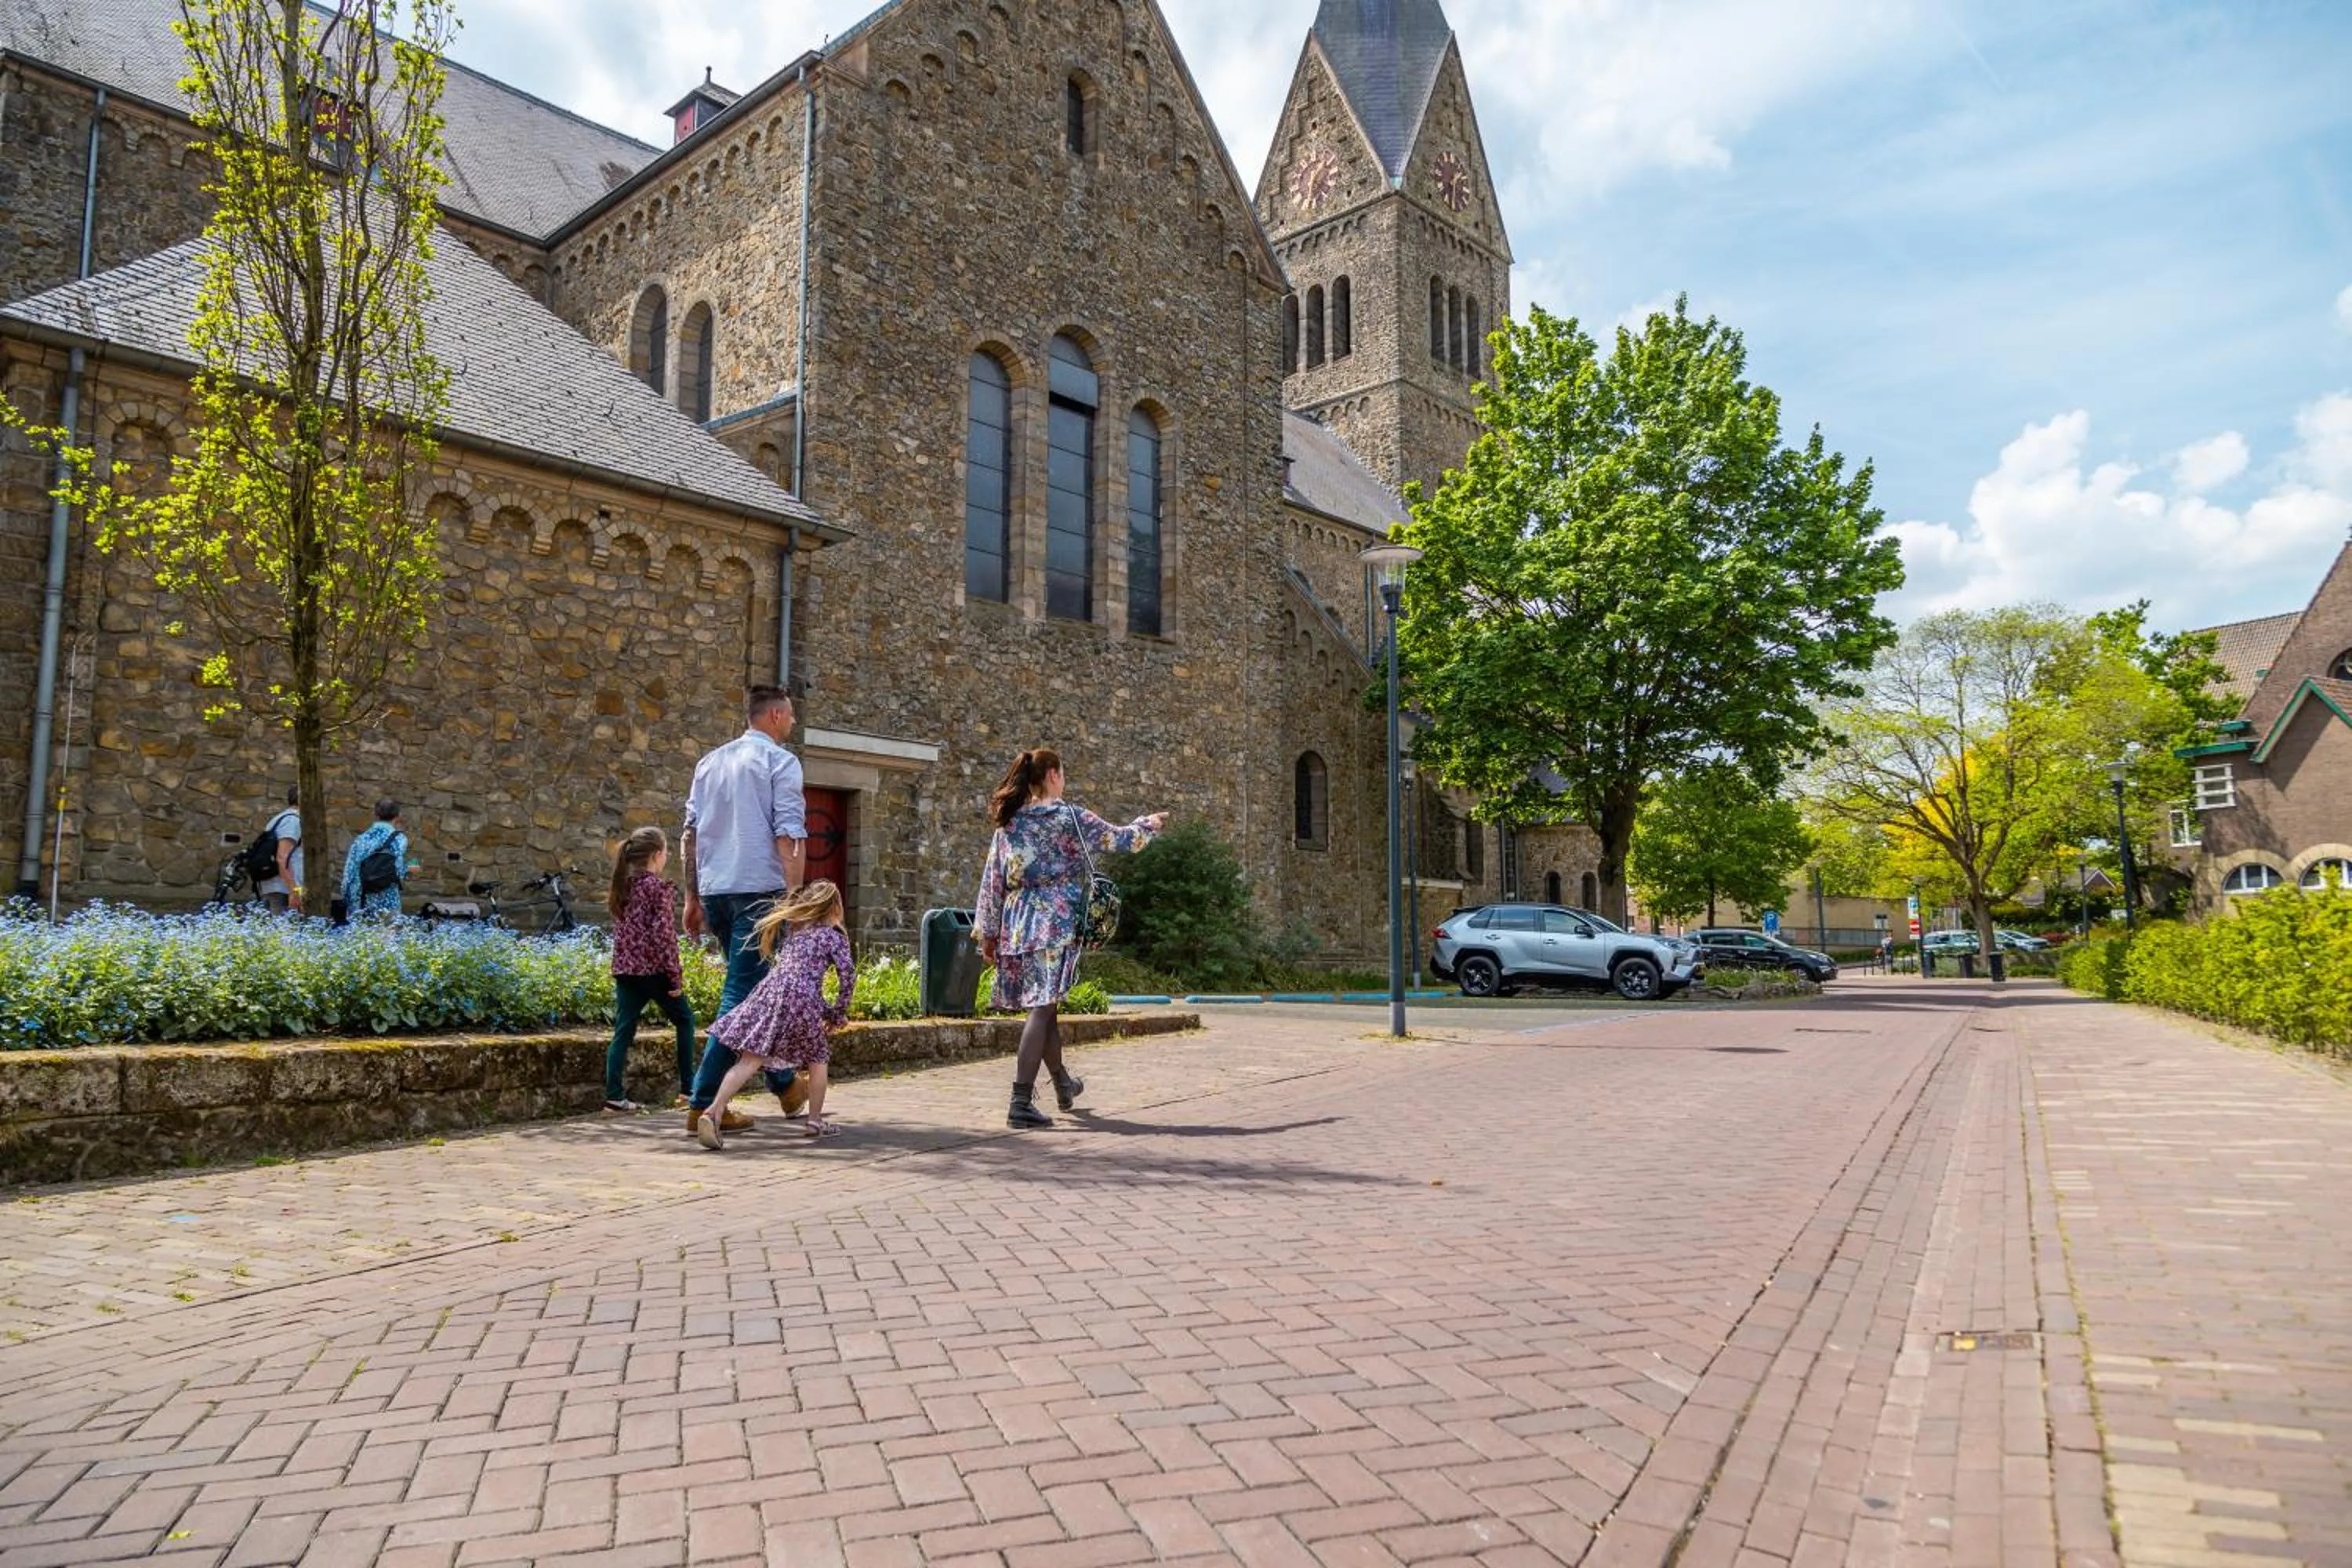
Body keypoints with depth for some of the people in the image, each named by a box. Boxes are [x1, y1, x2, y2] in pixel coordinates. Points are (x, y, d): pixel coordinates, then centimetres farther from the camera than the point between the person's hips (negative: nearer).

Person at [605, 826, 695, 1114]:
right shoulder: (660, 888, -11)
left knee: (623, 1031, 5)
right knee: (684, 1019, 11)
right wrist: (676, 975, -13)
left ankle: (614, 1096, 0)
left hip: (625, 969, 6)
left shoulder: (622, 887, 10)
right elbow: (664, 934, -16)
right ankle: (688, 1087, 14)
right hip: (654, 969, -6)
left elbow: (622, 931, 14)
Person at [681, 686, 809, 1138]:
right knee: (741, 994, -6)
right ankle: (703, 1105, -9)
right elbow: (788, 836, -12)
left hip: (715, 892, 7)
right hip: (758, 888, -7)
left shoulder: (710, 761, 17)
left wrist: (692, 898, 18)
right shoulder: (780, 762, -3)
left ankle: (783, 1084, 28)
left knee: (755, 986, 18)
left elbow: (690, 834, 15)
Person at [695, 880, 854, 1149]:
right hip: (803, 998, -4)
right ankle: (815, 1121, 20)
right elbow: (848, 974, 2)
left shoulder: (793, 929, 29)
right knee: (817, 1058, 17)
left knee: (749, 1060, -6)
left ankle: (714, 1111, -23)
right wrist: (838, 1014, 14)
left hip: (771, 990, 4)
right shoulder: (834, 935, 13)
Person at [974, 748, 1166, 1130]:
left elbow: (992, 881, 9)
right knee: (1042, 1009, -8)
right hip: (1057, 922, -6)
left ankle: (1064, 1084, 38)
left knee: (1044, 1006, 19)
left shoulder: (1008, 823, 9)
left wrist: (988, 933, 14)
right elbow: (1120, 840, 8)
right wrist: (1150, 825, 28)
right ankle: (1021, 1104, -14)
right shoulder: (1071, 818, -3)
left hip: (1018, 925, 6)